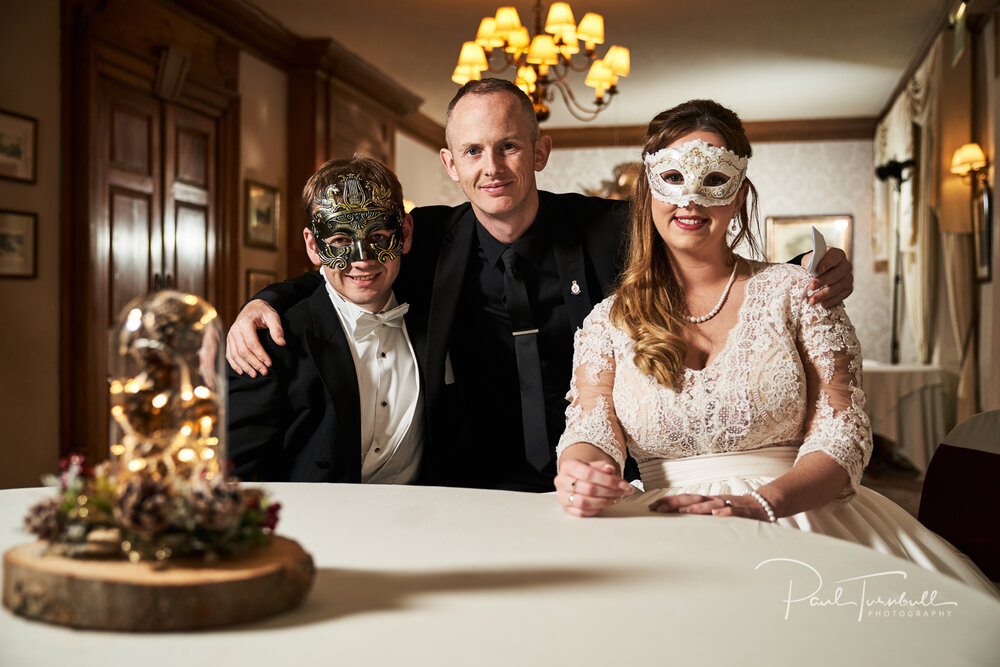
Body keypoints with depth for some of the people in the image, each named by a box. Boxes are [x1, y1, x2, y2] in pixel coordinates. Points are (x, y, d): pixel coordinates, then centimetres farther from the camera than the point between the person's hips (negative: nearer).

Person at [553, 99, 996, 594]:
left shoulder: (794, 292, 5)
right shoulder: (607, 321, 10)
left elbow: (842, 430, -3)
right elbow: (592, 427, -2)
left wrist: (761, 503, -23)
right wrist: (579, 474, -29)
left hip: (799, 517, -1)